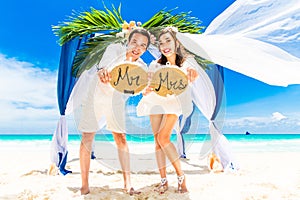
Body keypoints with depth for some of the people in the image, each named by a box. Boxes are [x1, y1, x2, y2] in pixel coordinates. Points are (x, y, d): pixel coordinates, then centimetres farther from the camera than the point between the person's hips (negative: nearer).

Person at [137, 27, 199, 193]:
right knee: (157, 140, 0)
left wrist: (192, 72, -53)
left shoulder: (186, 62, -8)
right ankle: (163, 180, 11)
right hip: (155, 101, 3)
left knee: (163, 138, -16)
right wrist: (146, 90, -31)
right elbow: (149, 84, -7)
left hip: (173, 102, -3)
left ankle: (181, 176, 3)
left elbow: (193, 71, -28)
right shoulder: (155, 65, -2)